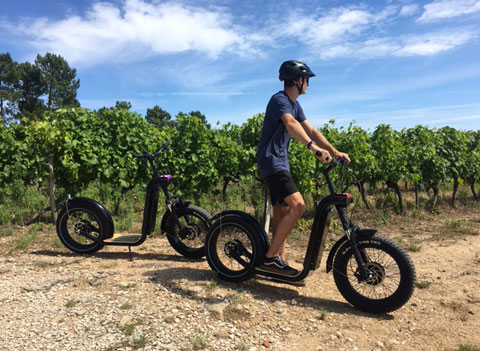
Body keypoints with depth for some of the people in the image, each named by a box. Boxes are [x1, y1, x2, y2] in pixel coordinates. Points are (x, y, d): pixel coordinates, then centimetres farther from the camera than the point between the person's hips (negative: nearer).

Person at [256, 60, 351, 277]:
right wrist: (312, 146, -50)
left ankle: (279, 262, 17)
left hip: (281, 163, 10)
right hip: (271, 161, -10)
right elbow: (291, 124, -34)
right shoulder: (279, 100, -13)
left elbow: (311, 131, 13)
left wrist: (335, 151, 3)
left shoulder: (294, 105, 17)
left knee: (282, 213, 9)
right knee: (297, 205, -22)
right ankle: (270, 258, -15)